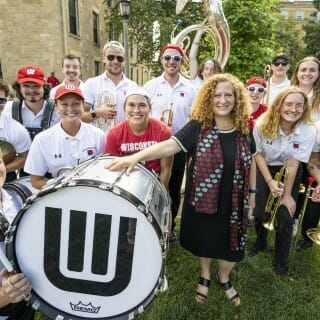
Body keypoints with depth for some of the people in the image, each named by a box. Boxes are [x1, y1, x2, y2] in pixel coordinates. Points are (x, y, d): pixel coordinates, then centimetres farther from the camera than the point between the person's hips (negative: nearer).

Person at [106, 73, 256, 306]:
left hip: (233, 203, 2)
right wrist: (136, 157, -38)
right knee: (205, 241, 19)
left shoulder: (244, 130, -3)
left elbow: (250, 162, 9)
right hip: (202, 200, -2)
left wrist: (253, 190, 13)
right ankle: (205, 275, 51)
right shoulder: (197, 127, -13)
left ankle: (224, 277, 49)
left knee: (230, 245, 16)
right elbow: (170, 145, -25)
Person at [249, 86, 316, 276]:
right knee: (260, 212, 2)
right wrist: (270, 182, -15)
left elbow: (293, 164, -19)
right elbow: (258, 154, -9)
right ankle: (260, 243, 37)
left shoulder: (309, 130, -23)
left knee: (285, 217, -3)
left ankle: (282, 260, 23)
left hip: (291, 174, 0)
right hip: (265, 169, 1)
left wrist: (287, 195, -14)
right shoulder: (262, 125, -22)